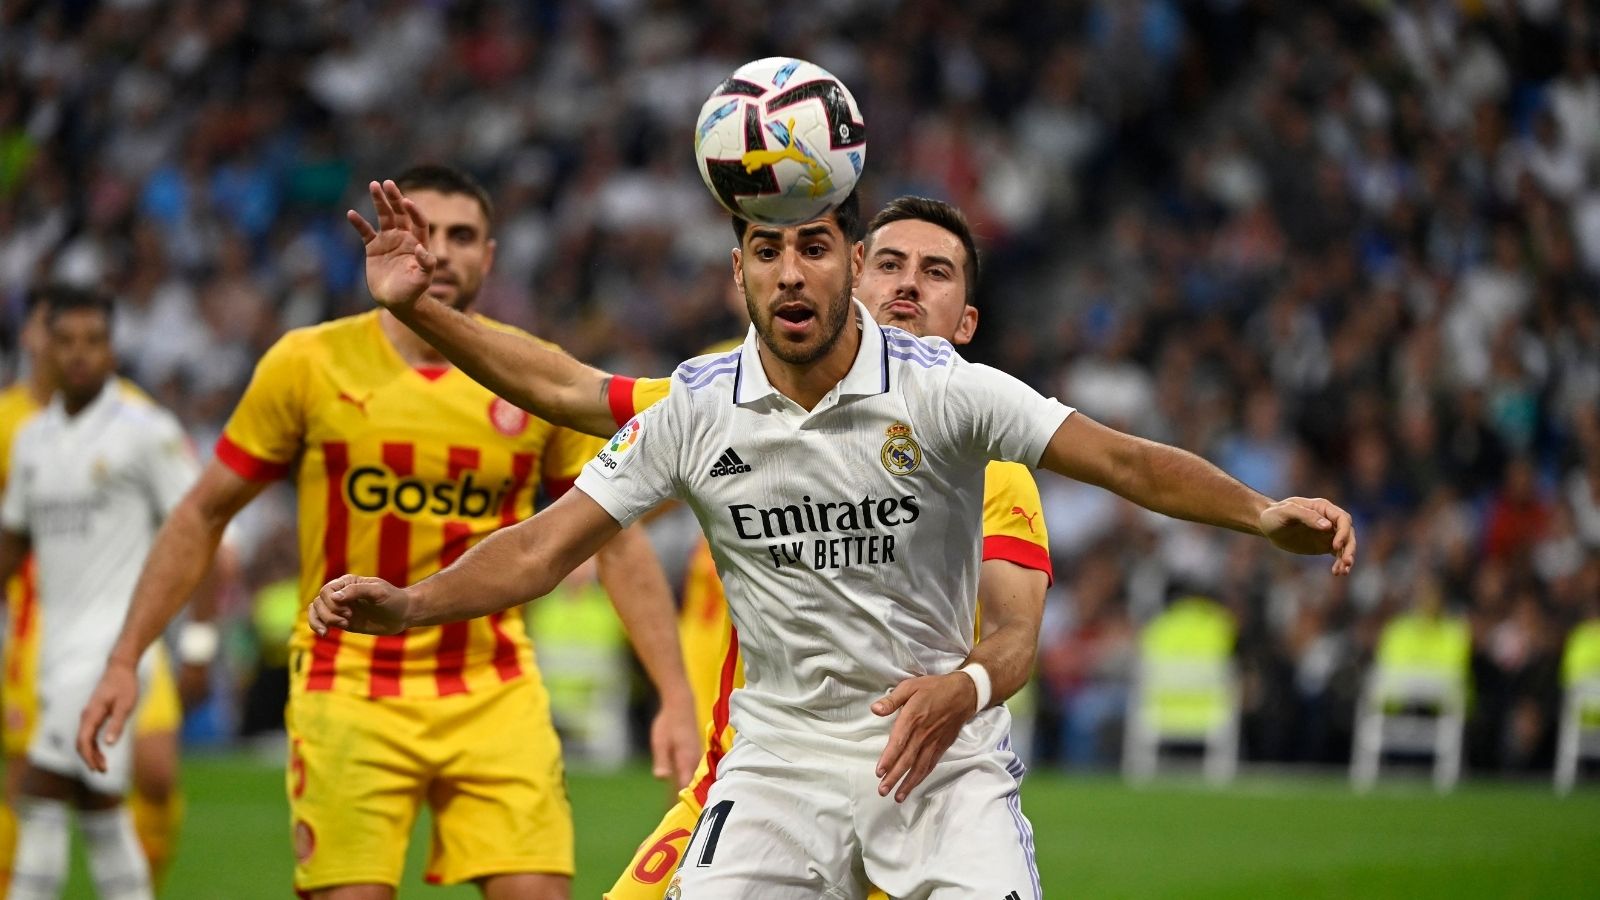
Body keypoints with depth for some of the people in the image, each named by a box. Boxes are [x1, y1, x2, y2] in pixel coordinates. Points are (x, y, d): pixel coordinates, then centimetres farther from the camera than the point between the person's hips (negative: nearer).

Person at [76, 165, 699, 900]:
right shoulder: (309, 365, -4)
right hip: (347, 693, -1)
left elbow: (617, 542, 6)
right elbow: (204, 515, 5)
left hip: (495, 694, 1)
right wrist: (124, 660, 1)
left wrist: (675, 697, -2)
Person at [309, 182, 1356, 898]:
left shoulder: (941, 389, -10)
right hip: (779, 758, 2)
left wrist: (1263, 514, -29)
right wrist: (408, 603, -14)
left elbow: (1124, 460, -14)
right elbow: (546, 547, 0)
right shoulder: (697, 410, -2)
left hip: (944, 751, -1)